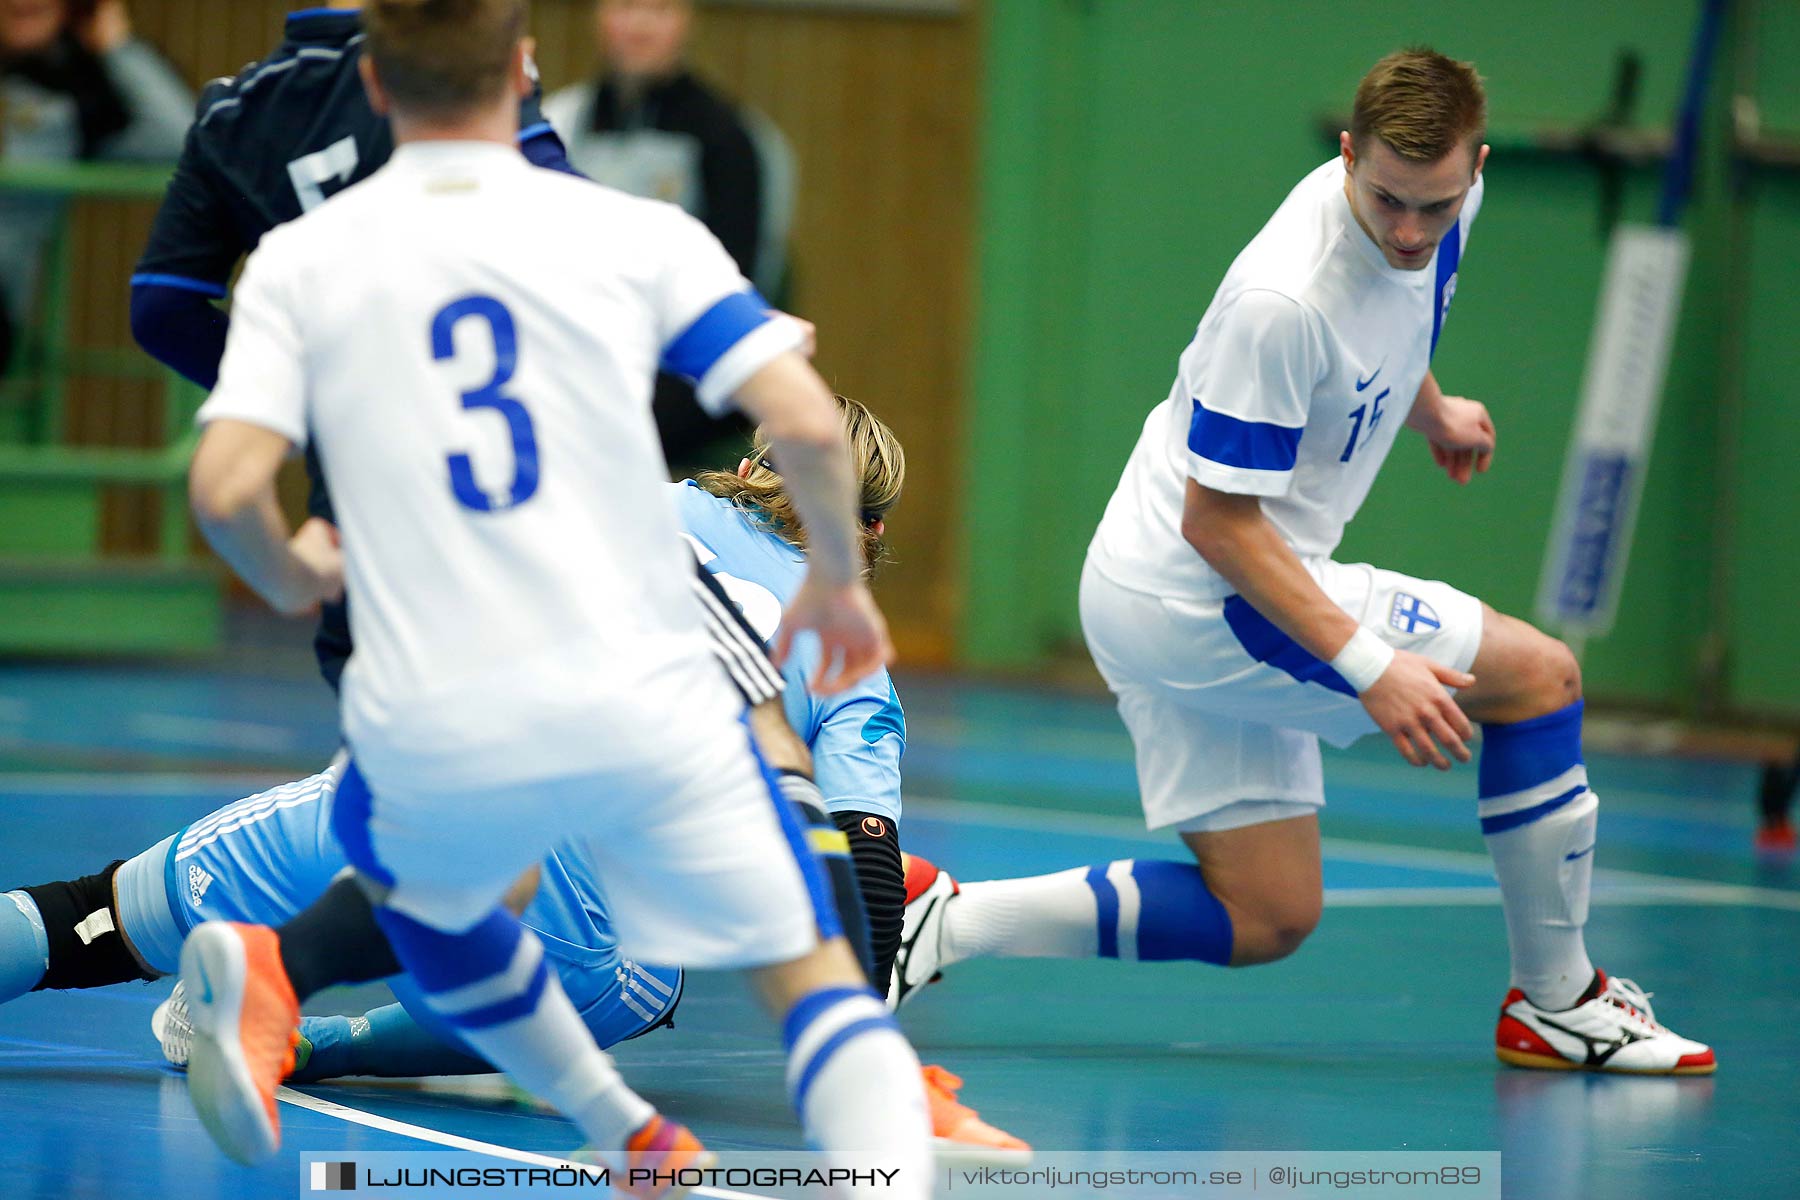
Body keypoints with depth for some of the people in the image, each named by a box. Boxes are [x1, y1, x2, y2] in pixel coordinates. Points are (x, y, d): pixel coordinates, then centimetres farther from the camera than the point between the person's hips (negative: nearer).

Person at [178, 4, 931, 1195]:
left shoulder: (298, 261, 4)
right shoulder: (636, 234, 3)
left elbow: (226, 487, -7)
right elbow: (808, 426, -6)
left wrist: (294, 579, 16)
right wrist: (840, 577, 13)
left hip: (434, 729, 1)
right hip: (641, 695, -1)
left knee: (419, 880, 35)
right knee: (816, 975, 6)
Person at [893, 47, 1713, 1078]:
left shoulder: (1443, 198, -4)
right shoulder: (1282, 301, -30)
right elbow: (1217, 523, -25)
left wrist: (1430, 408, 29)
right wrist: (1368, 664, -28)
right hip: (1191, 597, -9)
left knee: (1265, 917, 10)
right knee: (1538, 673, -8)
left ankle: (946, 921, 6)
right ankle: (1556, 1004, 4)